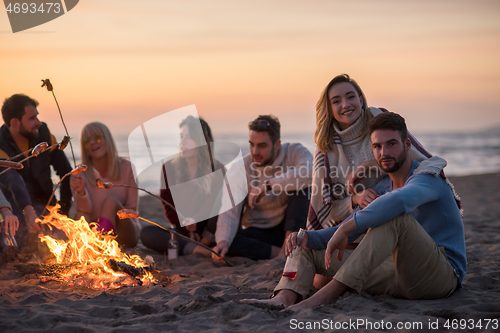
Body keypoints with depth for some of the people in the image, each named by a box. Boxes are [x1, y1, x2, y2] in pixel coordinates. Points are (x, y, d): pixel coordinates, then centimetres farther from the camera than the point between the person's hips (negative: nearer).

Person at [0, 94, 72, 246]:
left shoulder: (43, 132, -4)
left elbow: (65, 170, 3)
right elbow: (13, 182, -39)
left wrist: (64, 205, -4)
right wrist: (28, 211, -56)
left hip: (43, 205, 4)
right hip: (15, 209, -4)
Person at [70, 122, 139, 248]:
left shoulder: (126, 167, -3)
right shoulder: (80, 173, 0)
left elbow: (132, 208, 0)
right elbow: (84, 210, -11)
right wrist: (81, 192, -31)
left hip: (125, 234, -1)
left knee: (110, 202, -29)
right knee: (80, 217, -28)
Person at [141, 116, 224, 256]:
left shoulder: (217, 169, 0)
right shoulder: (169, 168, 4)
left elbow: (218, 207, -3)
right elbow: (168, 208, 4)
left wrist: (208, 236, -21)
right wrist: (188, 230, -13)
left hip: (209, 234, -1)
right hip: (181, 233, 2)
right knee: (146, 233, -28)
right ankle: (195, 249, -39)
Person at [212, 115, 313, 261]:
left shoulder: (294, 152, -12)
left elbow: (309, 173, -36)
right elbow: (230, 212, -18)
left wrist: (268, 185, -38)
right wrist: (223, 241, -37)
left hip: (293, 228, -1)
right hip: (260, 231, 1)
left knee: (299, 184, -26)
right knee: (227, 242, -28)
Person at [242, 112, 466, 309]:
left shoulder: (428, 175, -8)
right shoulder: (381, 190, 17)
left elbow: (401, 199, -34)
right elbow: (342, 232, 14)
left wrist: (345, 229, -32)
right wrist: (308, 236, -8)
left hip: (443, 273, -7)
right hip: (402, 276, 8)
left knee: (396, 215, -36)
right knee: (309, 248, 5)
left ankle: (323, 296, -40)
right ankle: (283, 299, -28)